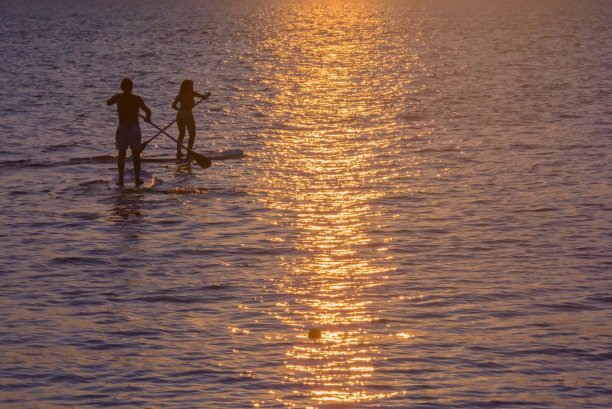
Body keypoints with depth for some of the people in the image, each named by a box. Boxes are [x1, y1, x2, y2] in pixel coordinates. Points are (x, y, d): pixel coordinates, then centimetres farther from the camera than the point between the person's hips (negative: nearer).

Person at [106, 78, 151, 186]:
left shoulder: (118, 97, -3)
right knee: (136, 154, 8)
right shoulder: (137, 99, -3)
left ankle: (121, 179, 3)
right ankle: (137, 178, 7)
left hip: (122, 128, 0)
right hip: (134, 127, 0)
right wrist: (147, 117, 13)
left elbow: (108, 103, 13)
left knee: (121, 154, 7)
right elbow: (148, 111, -8)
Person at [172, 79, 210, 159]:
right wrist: (207, 94, 22)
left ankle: (178, 152, 15)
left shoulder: (180, 95, 9)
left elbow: (173, 106, 8)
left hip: (179, 115, 5)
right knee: (192, 135, 10)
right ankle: (189, 153, 3)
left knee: (181, 134, 23)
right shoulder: (192, 93, -5)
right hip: (188, 115, -5)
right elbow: (204, 97, -1)